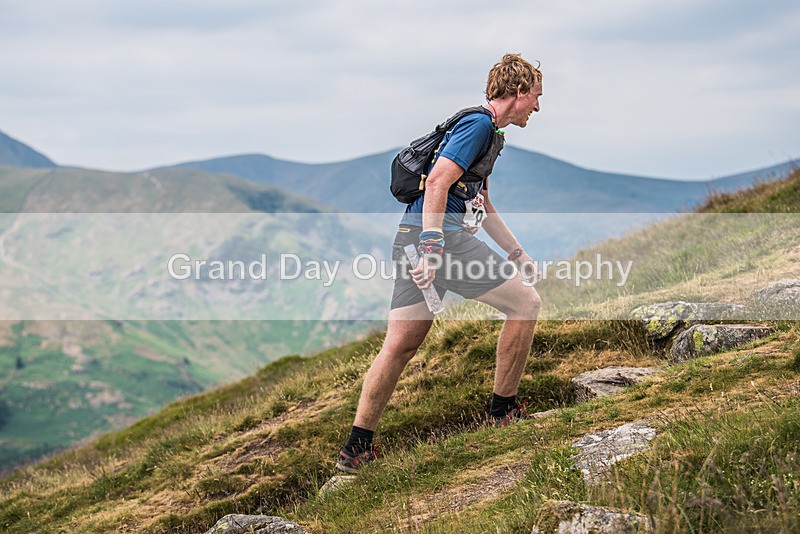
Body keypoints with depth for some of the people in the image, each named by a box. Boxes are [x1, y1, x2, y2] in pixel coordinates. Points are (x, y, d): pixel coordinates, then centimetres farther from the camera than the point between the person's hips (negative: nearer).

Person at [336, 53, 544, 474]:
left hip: (414, 237, 10)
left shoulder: (485, 130, 27)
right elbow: (437, 182, -18)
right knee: (526, 302, 2)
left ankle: (356, 447, 4)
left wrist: (519, 255, 36)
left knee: (400, 344, 6)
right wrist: (433, 249, -25)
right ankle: (503, 410, 11)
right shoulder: (479, 124, -5)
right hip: (440, 235, -10)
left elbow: (482, 204, 36)